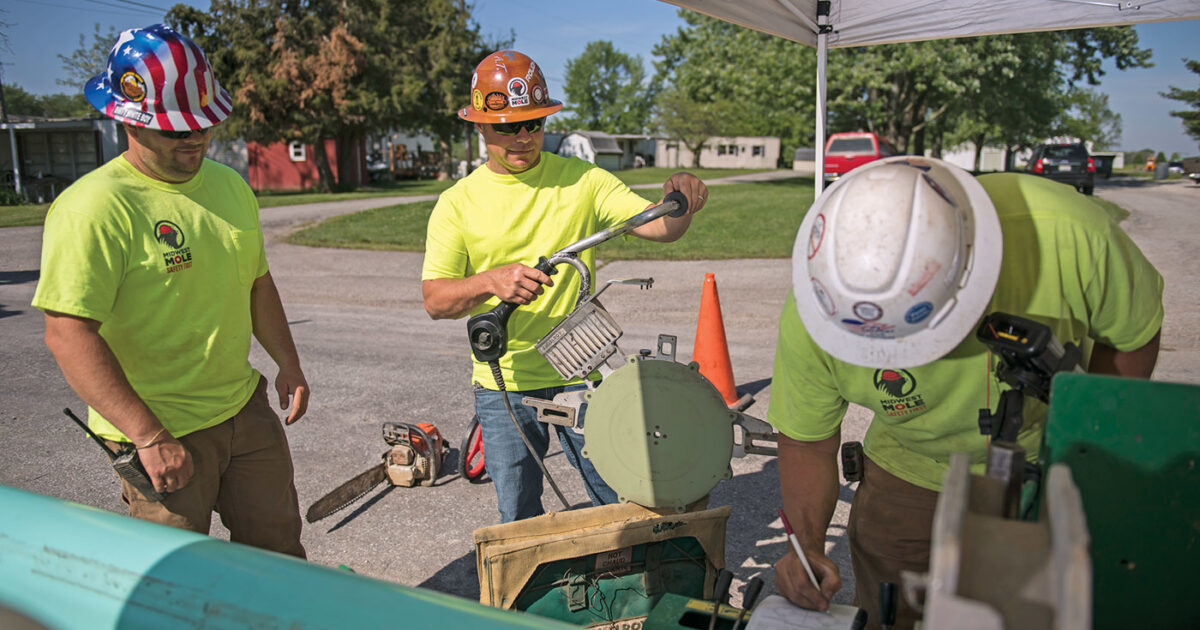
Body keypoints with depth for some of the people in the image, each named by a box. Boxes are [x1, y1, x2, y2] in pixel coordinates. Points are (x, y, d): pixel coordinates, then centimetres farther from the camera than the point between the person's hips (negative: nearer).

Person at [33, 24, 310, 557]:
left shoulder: (230, 185, 6)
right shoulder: (94, 207, -18)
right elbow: (68, 333, -22)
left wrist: (289, 364, 11)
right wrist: (148, 437, -24)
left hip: (246, 408, 7)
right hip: (160, 434, -6)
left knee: (279, 547, 18)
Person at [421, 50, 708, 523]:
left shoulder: (582, 179, 1)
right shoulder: (457, 203, 1)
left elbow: (659, 227, -7)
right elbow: (435, 300, -6)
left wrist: (681, 203, -30)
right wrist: (491, 281, -25)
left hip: (582, 375, 0)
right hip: (503, 385, 1)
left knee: (622, 500, 6)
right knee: (518, 518, 13)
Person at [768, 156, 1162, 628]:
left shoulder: (1066, 236, -34)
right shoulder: (810, 313, -30)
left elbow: (1134, 336, -11)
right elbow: (807, 443, -13)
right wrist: (806, 544, -28)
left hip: (1054, 469, 0)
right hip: (910, 473, 1)